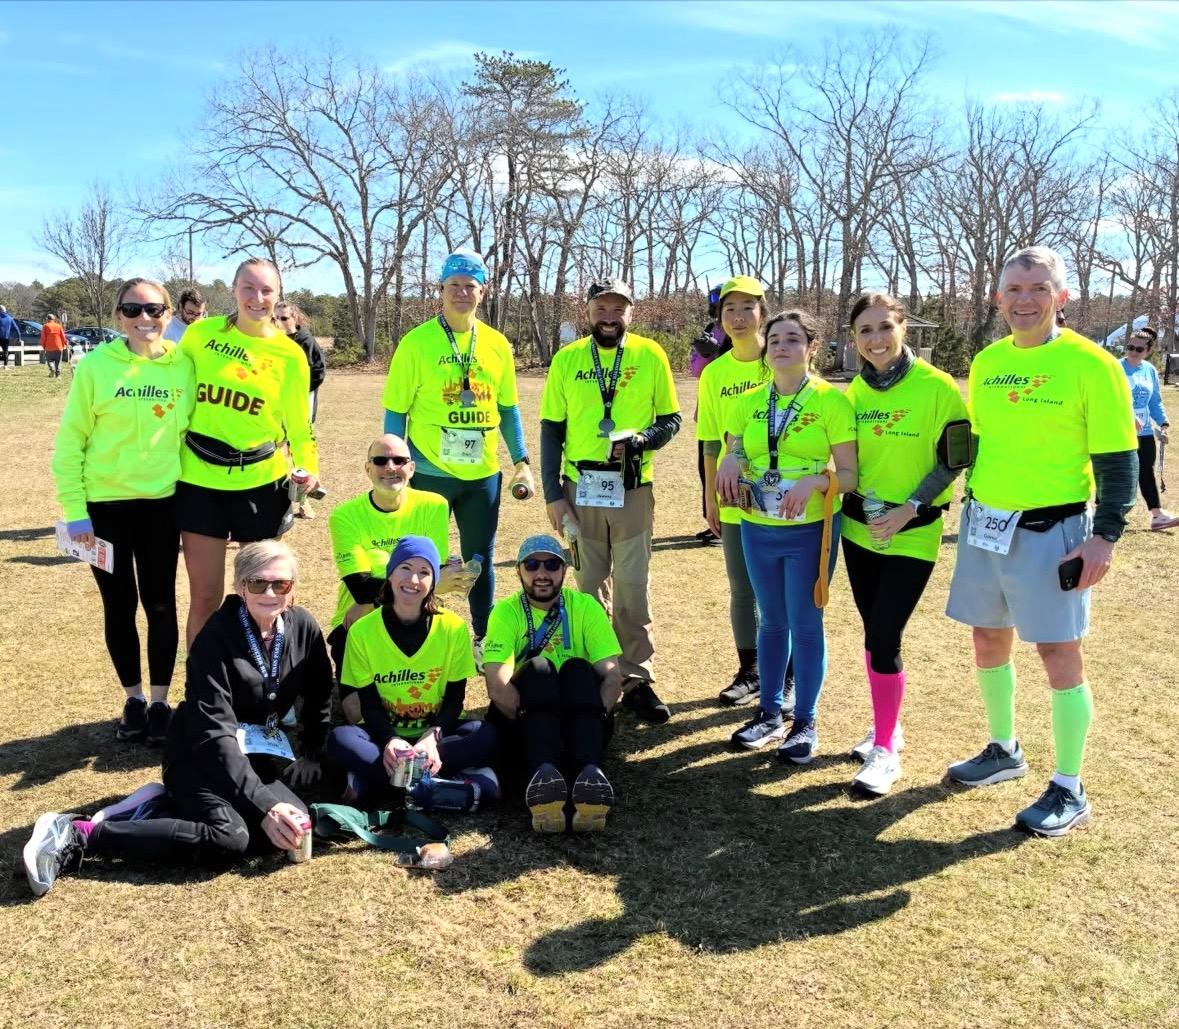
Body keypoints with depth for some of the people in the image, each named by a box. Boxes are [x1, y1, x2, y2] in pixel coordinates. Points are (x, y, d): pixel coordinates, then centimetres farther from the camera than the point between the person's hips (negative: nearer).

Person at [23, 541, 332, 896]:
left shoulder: (303, 627, -5)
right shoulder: (216, 637, -20)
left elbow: (319, 703, 10)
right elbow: (215, 733, -26)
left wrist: (313, 767, 4)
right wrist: (262, 804, -33)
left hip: (260, 753, 6)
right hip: (200, 753, -6)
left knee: (295, 823, -23)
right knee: (228, 839, -33)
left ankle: (160, 806, -6)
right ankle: (78, 835, -23)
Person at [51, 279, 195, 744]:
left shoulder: (184, 365, -3)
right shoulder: (96, 366, -8)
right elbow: (69, 441, -4)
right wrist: (74, 509, -7)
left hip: (162, 502, 1)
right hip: (104, 505, -1)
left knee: (160, 604, 7)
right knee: (120, 606, 10)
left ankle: (160, 702, 22)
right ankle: (133, 699, 27)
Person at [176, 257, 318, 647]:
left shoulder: (289, 354, -2)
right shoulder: (200, 333, -1)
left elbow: (299, 424, 4)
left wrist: (308, 467, -13)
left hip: (261, 481, 0)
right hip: (200, 479, 0)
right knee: (205, 595, 6)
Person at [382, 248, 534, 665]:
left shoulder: (497, 344, 5)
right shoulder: (417, 343, -7)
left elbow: (508, 408, 12)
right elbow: (395, 411, -5)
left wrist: (521, 463, 8)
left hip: (483, 473, 4)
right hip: (431, 472, -3)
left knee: (481, 559, 13)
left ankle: (483, 639, 28)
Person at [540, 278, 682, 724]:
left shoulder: (650, 356, 0)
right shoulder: (566, 360, 3)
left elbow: (669, 420, 3)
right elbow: (551, 430, 4)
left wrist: (640, 441, -18)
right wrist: (553, 494, -2)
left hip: (633, 489, -1)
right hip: (580, 489, 2)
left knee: (633, 588, 1)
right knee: (590, 586, 11)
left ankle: (636, 681, 10)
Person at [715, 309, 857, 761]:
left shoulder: (831, 400, -8)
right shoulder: (749, 403, 5)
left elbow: (849, 474, -8)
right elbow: (732, 457, 13)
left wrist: (816, 480, -27)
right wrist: (731, 461, -10)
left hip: (810, 530, -4)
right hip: (758, 529, 4)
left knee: (805, 623, 3)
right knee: (772, 621, 15)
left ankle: (805, 722, 16)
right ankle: (770, 711, 27)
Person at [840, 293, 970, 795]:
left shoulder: (936, 387, -13)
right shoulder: (855, 390, 3)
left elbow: (954, 460, -8)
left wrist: (909, 510, -16)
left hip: (912, 536, -5)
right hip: (859, 529, 5)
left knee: (883, 638, -9)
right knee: (873, 633, 13)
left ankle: (886, 751, 6)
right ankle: (886, 727, 32)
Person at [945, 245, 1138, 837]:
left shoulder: (1091, 365, -11)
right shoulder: (986, 362, 6)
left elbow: (1119, 461, -9)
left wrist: (1105, 537, -16)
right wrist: (973, 509, 15)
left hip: (1050, 531, -6)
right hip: (985, 525, 6)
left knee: (1059, 655, -1)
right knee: (989, 642, 15)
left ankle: (1068, 792, 13)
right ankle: (1004, 752, 36)